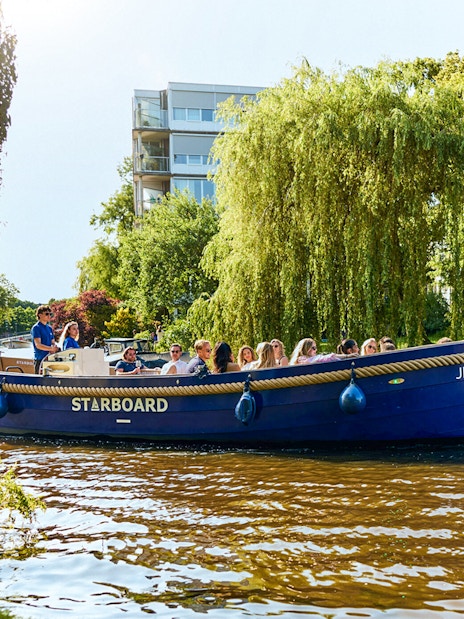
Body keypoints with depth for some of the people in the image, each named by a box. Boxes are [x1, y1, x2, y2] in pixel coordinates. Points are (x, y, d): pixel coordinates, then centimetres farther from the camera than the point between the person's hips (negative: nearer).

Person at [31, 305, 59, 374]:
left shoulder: (49, 328, 16)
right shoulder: (36, 328, -6)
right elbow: (38, 345, -16)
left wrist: (54, 347, -6)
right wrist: (51, 348, -24)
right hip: (40, 359, -7)